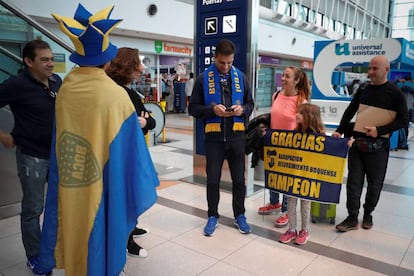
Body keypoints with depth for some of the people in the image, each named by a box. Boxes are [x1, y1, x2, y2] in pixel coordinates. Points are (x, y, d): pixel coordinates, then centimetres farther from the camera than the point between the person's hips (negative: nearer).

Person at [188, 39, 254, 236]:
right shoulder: (204, 78, -1)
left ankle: (239, 215, 29)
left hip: (236, 136, 2)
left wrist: (242, 110, -9)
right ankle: (213, 216, 25)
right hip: (214, 136, -2)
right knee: (213, 179, 6)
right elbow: (193, 108, 0)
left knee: (239, 179, 11)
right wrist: (212, 110, -18)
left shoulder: (241, 77, 7)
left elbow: (250, 103, 14)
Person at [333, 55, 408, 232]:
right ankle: (352, 218, 10)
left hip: (378, 146, -3)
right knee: (353, 181, 2)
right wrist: (339, 131, 1)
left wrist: (379, 130, -18)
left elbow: (403, 120, -6)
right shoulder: (363, 90, 9)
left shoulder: (395, 93, -4)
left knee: (375, 183, 10)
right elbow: (350, 111, 13)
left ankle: (368, 214, 29)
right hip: (357, 142, 3)